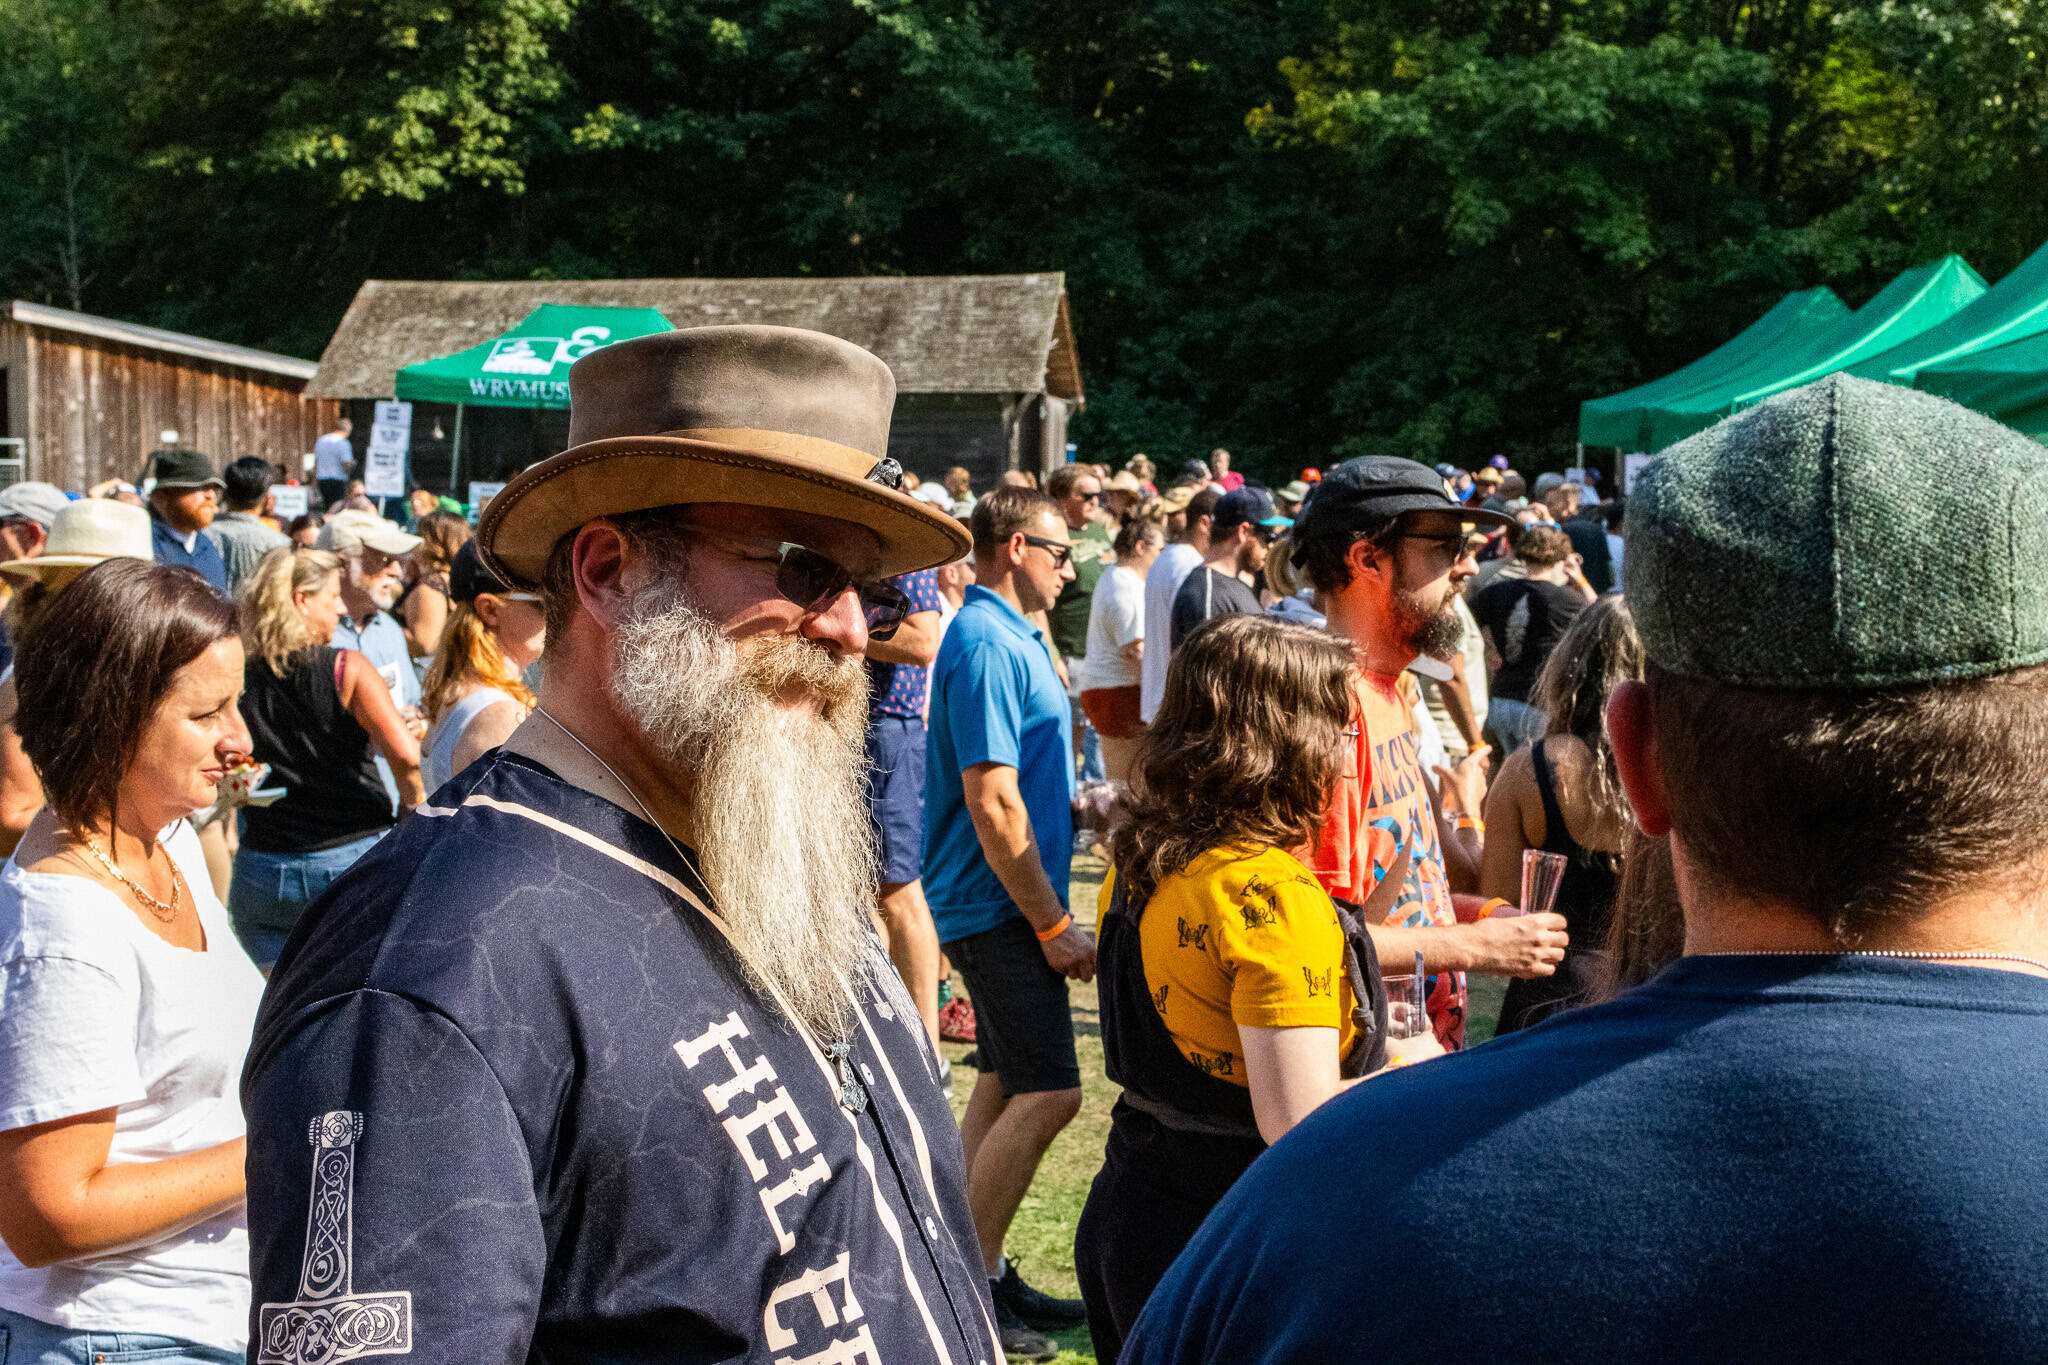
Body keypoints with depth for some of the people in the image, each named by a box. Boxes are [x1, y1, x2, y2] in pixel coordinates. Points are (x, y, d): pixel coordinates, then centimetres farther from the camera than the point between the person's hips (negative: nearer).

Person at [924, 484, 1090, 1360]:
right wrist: (1053, 924, -20)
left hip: (998, 907, 11)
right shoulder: (988, 644, -19)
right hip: (999, 905, -11)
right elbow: (992, 803, -23)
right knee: (1047, 1094, -10)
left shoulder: (1004, 636, 13)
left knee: (1004, 1088, 14)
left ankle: (978, 1277, 23)